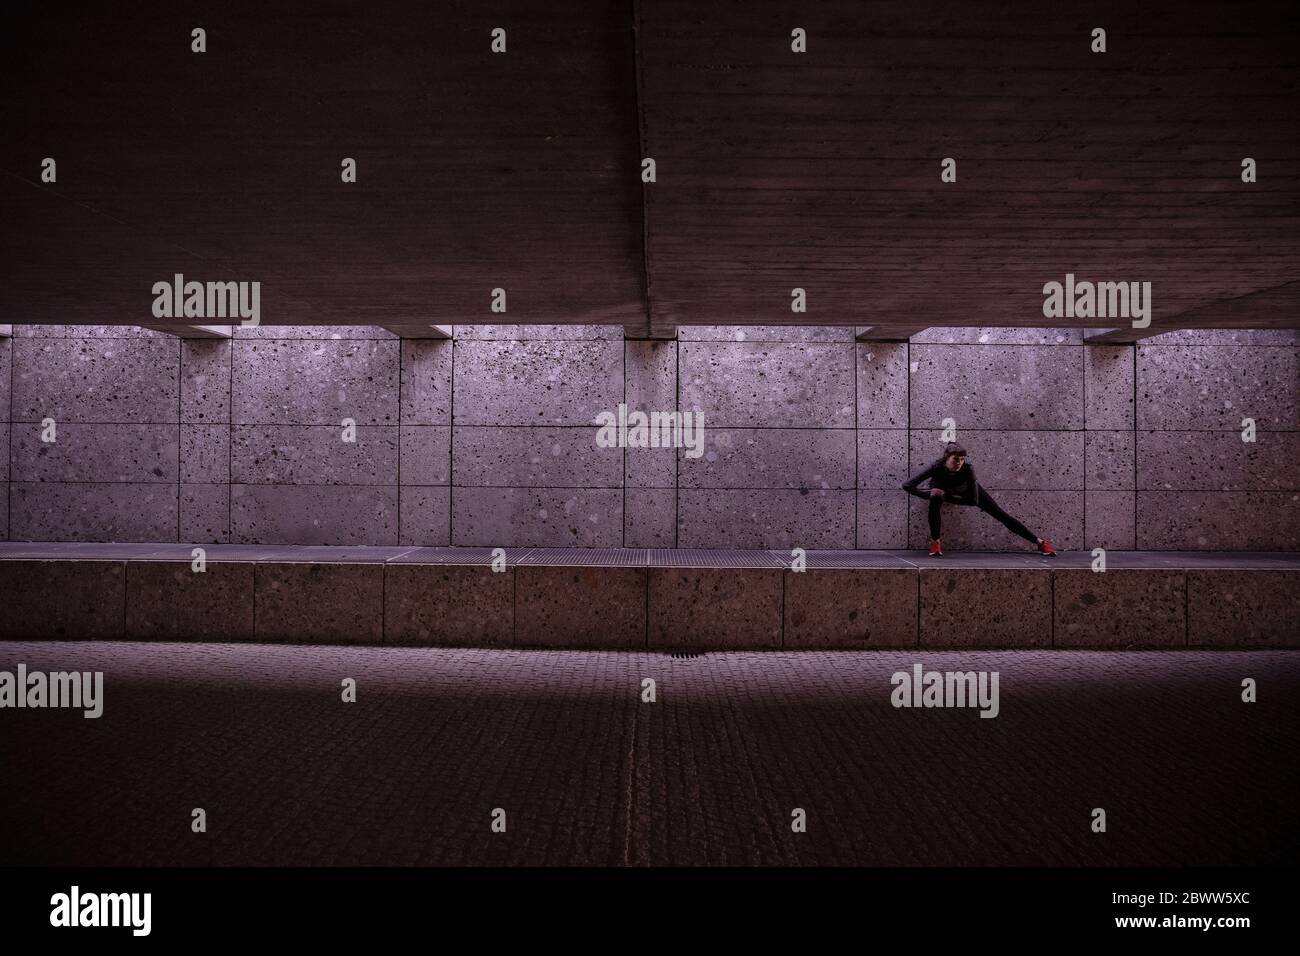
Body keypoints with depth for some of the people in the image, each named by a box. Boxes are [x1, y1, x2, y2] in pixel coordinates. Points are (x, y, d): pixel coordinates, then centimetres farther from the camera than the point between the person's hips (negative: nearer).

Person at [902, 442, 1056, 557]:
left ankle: (1040, 542, -2)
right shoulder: (937, 468, -39)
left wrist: (946, 497, -35)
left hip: (965, 488, 0)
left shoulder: (967, 469, -39)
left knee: (1000, 514, -5)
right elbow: (907, 486, -39)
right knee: (934, 504, -36)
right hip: (940, 489, 0)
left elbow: (973, 500, -34)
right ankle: (935, 543, -17)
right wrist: (930, 494, -39)